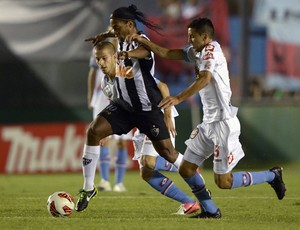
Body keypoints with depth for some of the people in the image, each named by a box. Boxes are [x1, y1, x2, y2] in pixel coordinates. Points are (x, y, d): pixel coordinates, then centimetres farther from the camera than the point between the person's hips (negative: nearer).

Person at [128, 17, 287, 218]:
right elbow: (166, 53, 19)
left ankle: (272, 175, 10)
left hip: (224, 123, -9)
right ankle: (211, 210, 16)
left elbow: (205, 79, -30)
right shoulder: (195, 52, 12)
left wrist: (178, 98, -39)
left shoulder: (211, 49, -13)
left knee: (223, 182, -7)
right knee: (186, 169, 6)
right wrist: (143, 41, 7)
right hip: (209, 122, 9)